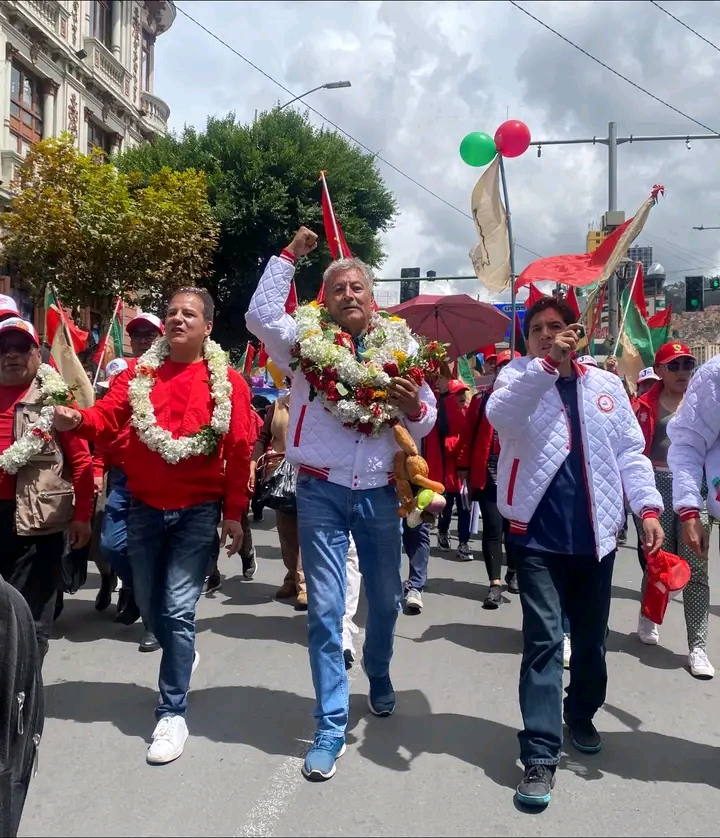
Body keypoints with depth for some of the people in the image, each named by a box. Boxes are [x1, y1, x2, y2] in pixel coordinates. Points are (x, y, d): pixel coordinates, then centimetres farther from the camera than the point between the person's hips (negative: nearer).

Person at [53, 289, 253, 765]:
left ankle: (173, 713, 9)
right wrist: (76, 421, -30)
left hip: (198, 511, -4)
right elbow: (107, 415, -8)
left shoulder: (228, 383, -3)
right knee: (149, 604, 16)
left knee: (177, 609, -5)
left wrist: (234, 513, -8)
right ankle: (182, 658, 46)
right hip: (145, 509, 4)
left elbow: (239, 451, -5)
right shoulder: (138, 374, 6)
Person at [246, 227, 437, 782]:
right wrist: (289, 256, -11)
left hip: (380, 492, 2)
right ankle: (332, 726, 12)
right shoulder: (307, 340, 0)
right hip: (322, 491, -2)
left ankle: (379, 675, 47)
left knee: (386, 599, 17)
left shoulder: (401, 347, 4)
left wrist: (414, 407, -15)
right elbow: (260, 316, -17)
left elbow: (424, 425, 8)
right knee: (325, 609, 0)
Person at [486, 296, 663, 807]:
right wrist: (547, 364, -28)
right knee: (544, 639, -7)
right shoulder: (519, 377, 1)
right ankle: (540, 756, -1)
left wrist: (648, 506, -4)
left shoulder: (606, 385, 9)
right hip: (538, 534, -3)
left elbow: (630, 451, 8)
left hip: (595, 534, 4)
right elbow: (499, 414, -22)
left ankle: (581, 715, 41)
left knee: (591, 638, 17)